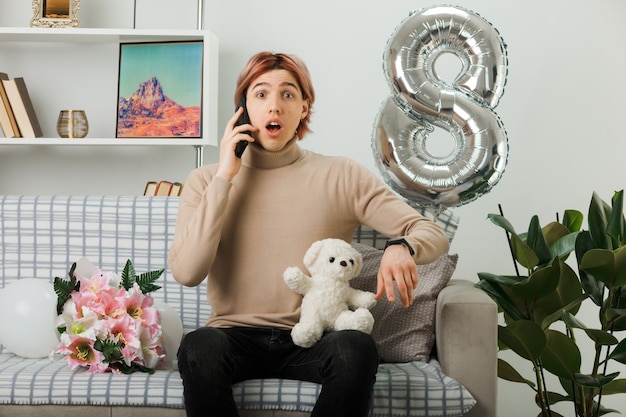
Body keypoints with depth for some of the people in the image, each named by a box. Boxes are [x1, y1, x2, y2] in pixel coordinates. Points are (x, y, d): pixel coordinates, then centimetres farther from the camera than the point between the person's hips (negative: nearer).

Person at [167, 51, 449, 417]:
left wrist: (402, 248, -23)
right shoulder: (207, 180, 6)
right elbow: (187, 272, -9)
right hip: (236, 336, 0)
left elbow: (433, 233, 2)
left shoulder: (342, 176, 4)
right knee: (199, 348, -33)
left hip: (312, 341, 0)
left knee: (358, 349, -32)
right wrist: (224, 177, -9)